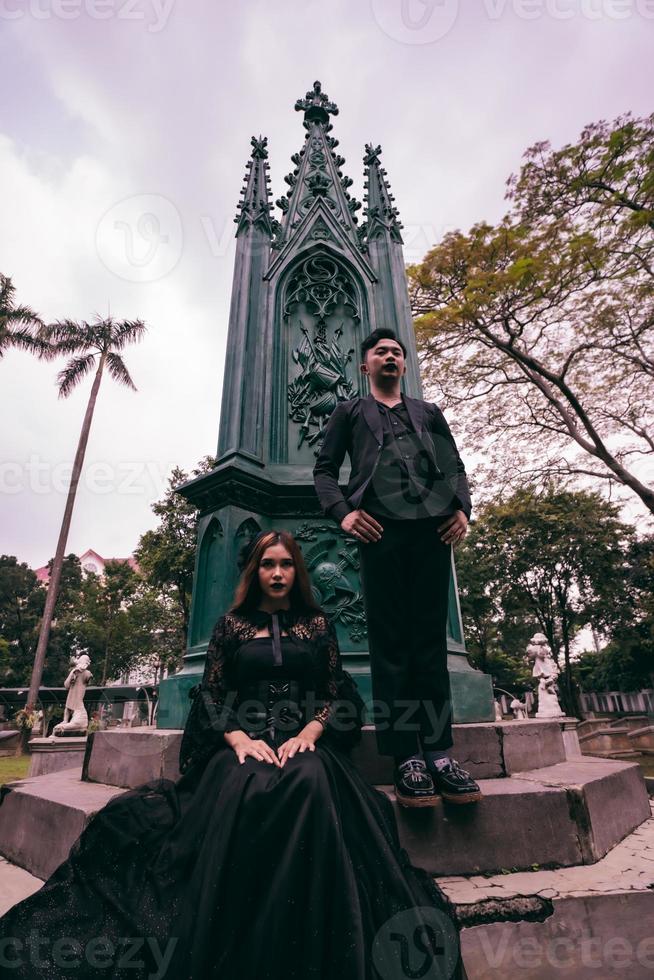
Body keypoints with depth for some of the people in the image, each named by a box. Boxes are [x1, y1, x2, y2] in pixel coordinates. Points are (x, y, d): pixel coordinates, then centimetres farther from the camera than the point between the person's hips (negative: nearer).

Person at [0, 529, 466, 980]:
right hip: (245, 740, 0)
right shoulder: (232, 625, 12)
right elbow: (211, 695, 8)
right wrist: (239, 738, -11)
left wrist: (309, 732, -10)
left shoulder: (317, 623, 13)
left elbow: (337, 693, 10)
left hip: (305, 740, 1)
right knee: (244, 789, -37)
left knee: (310, 783, -37)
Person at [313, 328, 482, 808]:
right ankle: (407, 757, 1)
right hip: (380, 527, -2)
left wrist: (463, 508, 1)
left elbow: (455, 466, 21)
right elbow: (324, 469, 12)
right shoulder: (349, 411, 23)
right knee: (391, 640, -4)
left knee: (431, 638, 0)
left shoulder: (429, 412, 29)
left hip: (433, 526, 2)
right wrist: (343, 512, -6)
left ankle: (439, 752, 5)